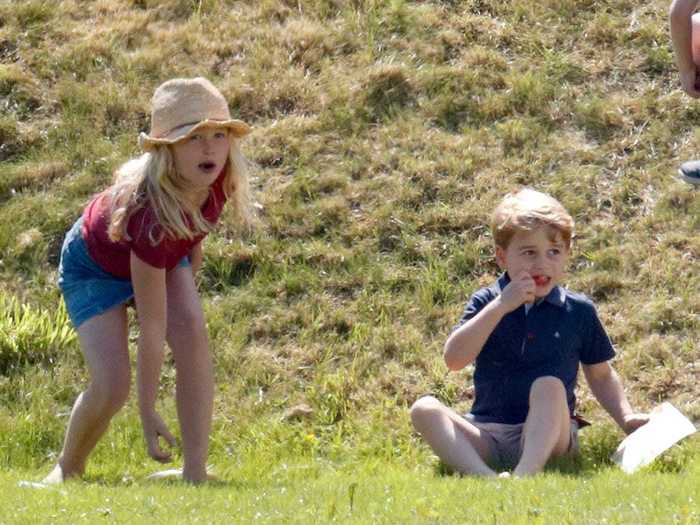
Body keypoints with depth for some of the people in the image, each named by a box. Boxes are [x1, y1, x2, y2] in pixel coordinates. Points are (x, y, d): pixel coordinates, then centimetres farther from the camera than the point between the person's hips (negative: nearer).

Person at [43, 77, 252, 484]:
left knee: (192, 330, -22)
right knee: (113, 385, -16)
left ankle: (196, 473, -19)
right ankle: (68, 468, 16)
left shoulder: (217, 178, -27)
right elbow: (152, 326, -38)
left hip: (164, 256, 5)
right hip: (95, 267, -5)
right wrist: (148, 413, -33)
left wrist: (190, 269, 14)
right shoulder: (151, 214, -44)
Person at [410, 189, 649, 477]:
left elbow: (601, 375, 20)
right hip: (486, 437, 1)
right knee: (424, 409, -23)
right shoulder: (486, 303, 5)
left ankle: (525, 475, -50)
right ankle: (483, 476, -48)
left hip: (547, 434, -1)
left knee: (549, 385, -31)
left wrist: (626, 417, 3)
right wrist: (500, 307, -16)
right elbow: (454, 360, -11)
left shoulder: (579, 311, 7)